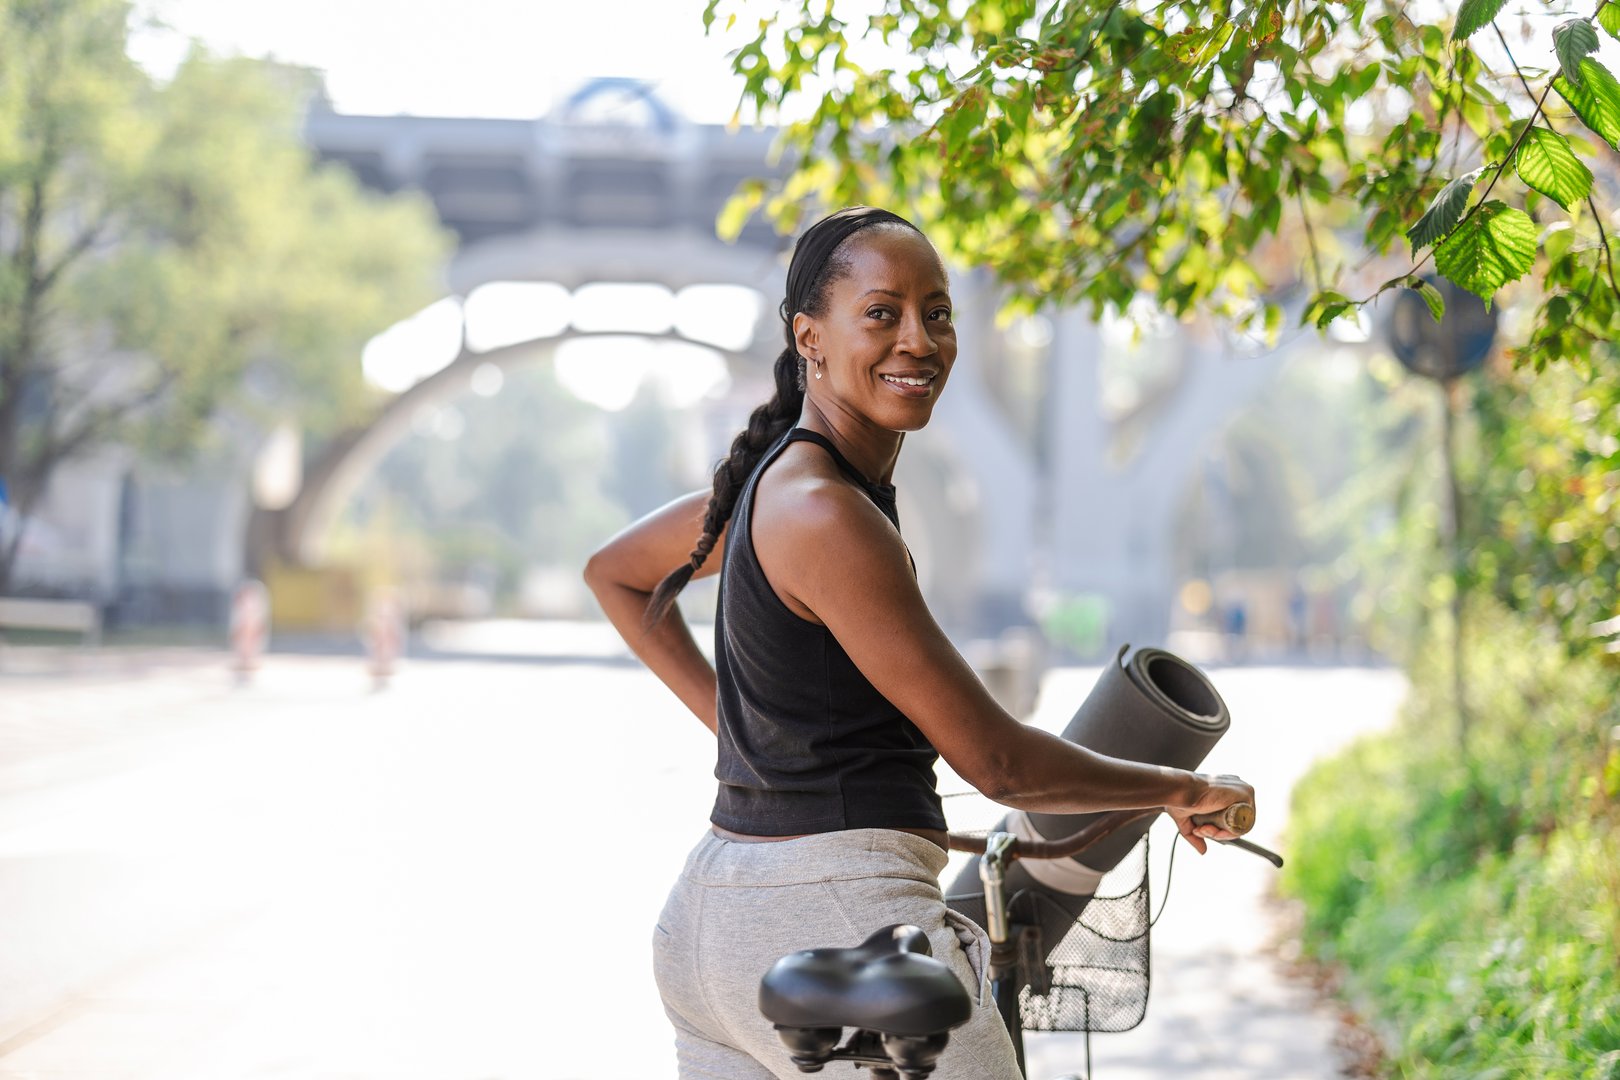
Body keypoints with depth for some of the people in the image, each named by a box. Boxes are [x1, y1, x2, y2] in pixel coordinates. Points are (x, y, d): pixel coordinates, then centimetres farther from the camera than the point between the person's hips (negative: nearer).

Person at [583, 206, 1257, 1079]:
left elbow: (614, 572, 31)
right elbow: (994, 759, -15)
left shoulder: (775, 475, 11)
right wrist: (1183, 790, -2)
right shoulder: (825, 514, -17)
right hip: (838, 913, -10)